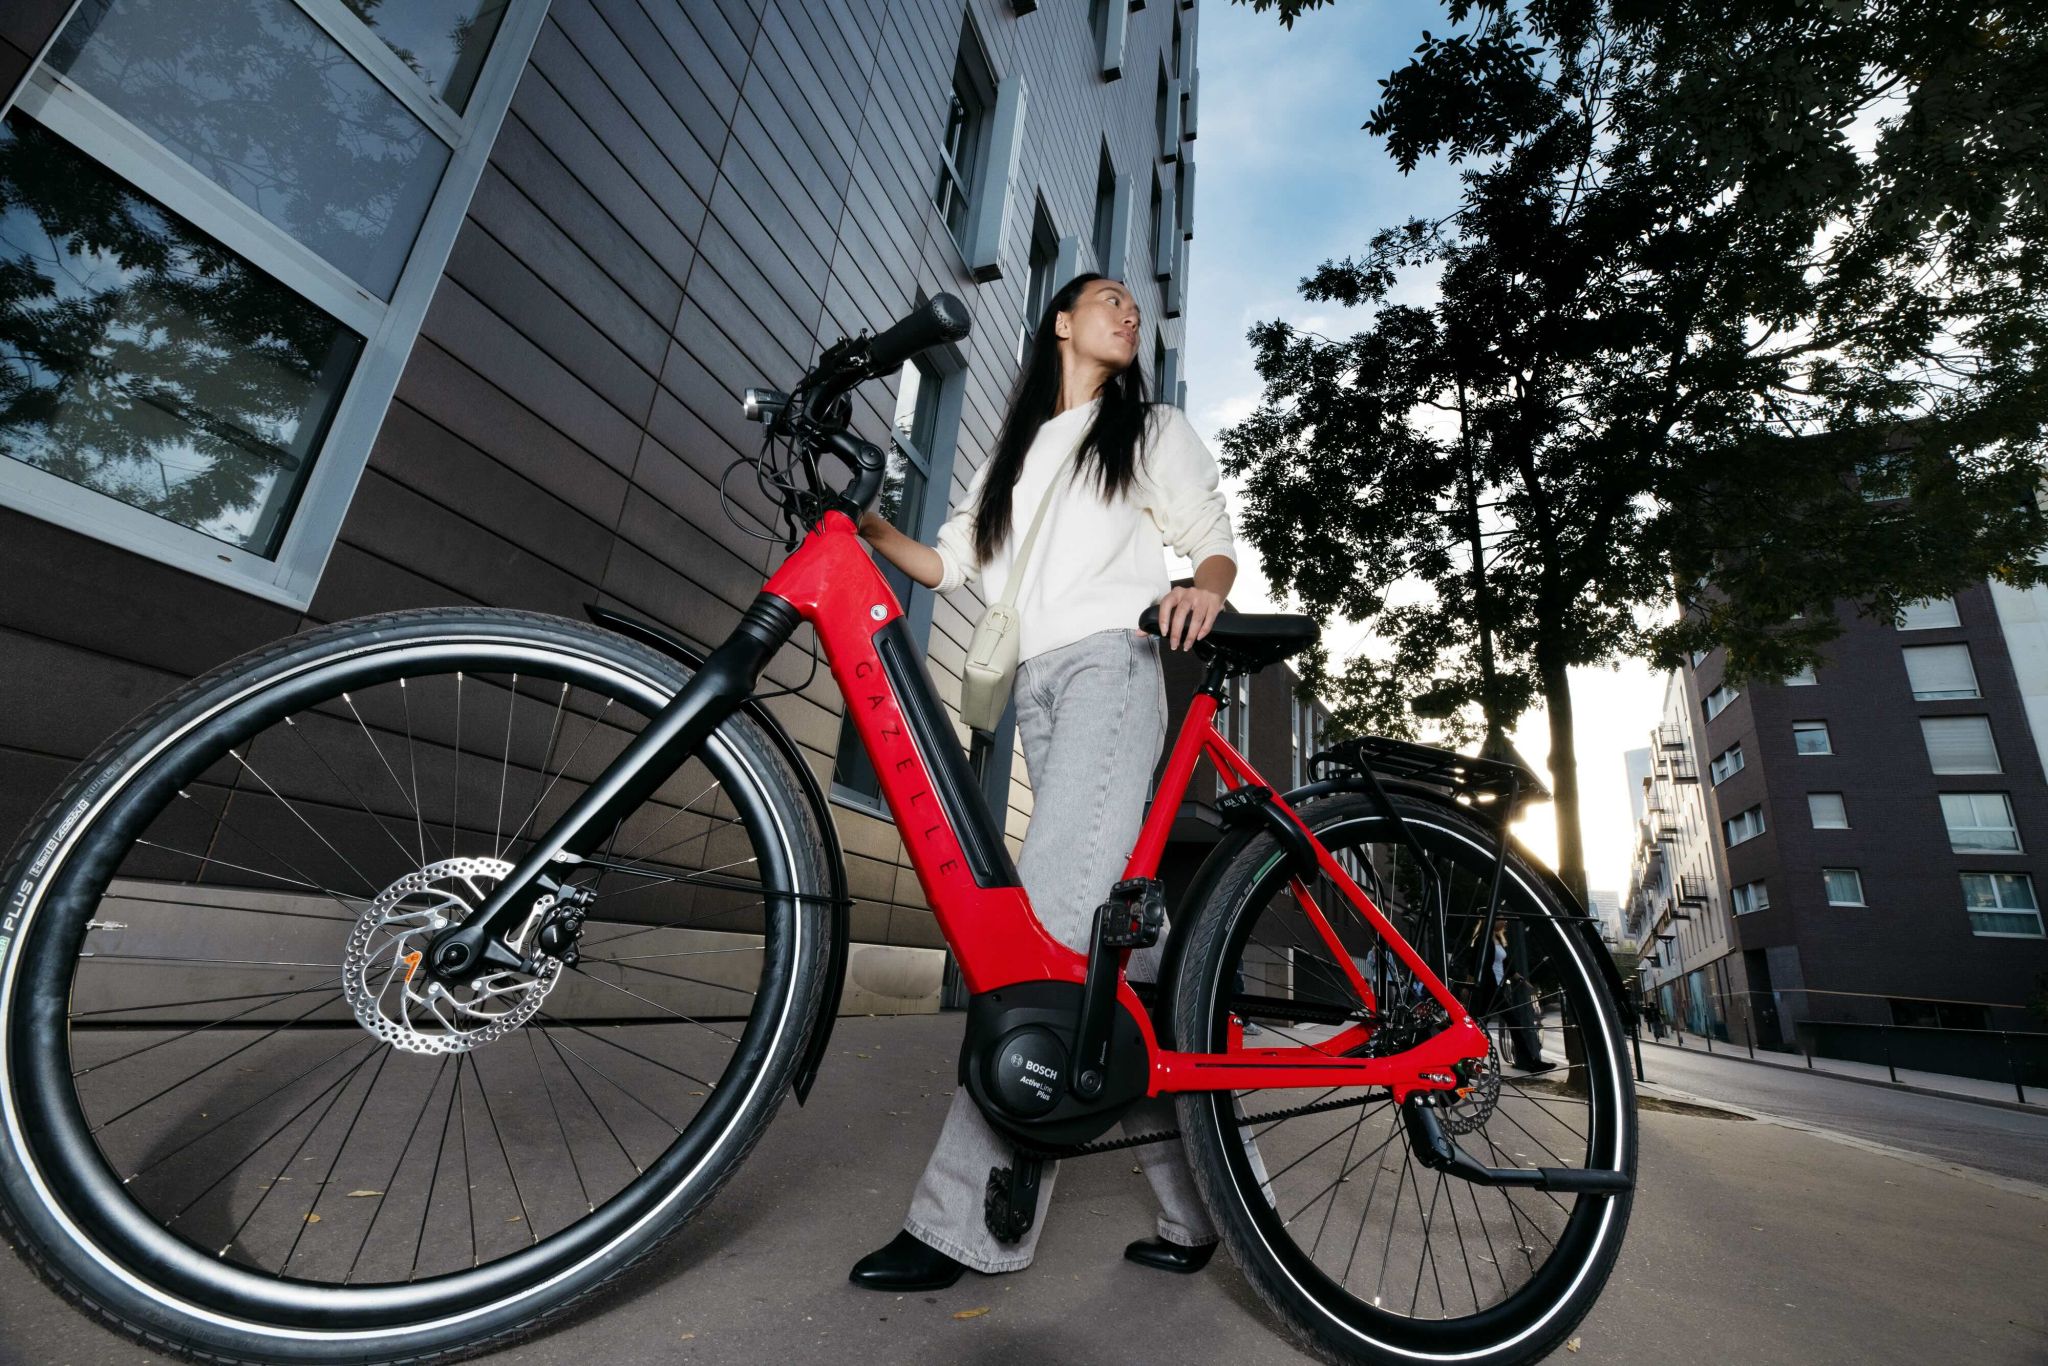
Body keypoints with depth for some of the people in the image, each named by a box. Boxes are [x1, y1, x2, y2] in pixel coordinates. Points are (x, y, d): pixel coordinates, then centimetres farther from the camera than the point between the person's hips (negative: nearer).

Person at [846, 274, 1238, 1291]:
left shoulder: (1156, 431, 20)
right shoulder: (1011, 454, 30)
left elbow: (1216, 544, 11)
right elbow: (952, 564, 20)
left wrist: (1203, 591, -12)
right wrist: (866, 525, 4)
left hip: (1112, 662, -4)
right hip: (1036, 685, 4)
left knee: (1055, 917, -20)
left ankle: (968, 1218, -15)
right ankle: (1197, 1202, 8)